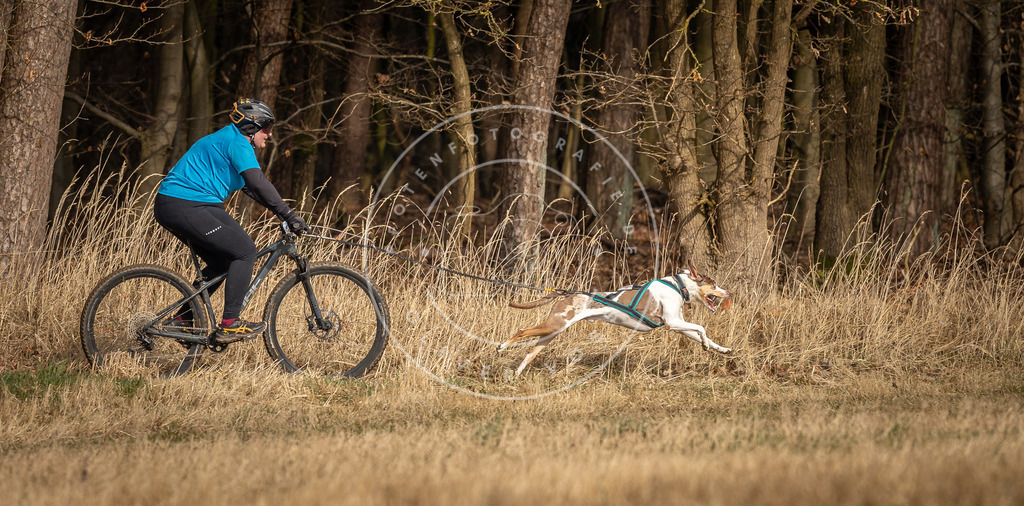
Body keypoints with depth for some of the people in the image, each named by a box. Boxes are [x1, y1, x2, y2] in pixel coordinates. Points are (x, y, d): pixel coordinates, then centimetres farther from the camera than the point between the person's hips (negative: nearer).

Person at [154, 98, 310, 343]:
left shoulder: (226, 140, 23)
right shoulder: (237, 143, -10)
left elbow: (253, 189, 27)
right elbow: (259, 184, -20)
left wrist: (285, 214, 20)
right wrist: (289, 215, -20)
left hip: (171, 206, 11)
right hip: (186, 208, -11)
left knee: (222, 263, 18)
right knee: (244, 251, -9)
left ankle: (182, 319, 21)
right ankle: (230, 324, -9)